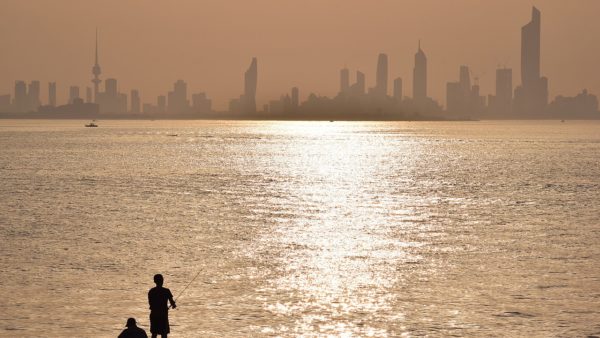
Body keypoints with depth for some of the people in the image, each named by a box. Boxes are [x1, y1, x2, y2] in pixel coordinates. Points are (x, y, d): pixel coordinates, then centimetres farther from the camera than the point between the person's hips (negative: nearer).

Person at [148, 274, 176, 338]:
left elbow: (150, 303, 7)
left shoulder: (151, 291, -1)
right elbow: (172, 302, -11)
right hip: (163, 314, -4)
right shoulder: (166, 291, -11)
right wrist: (173, 305, 13)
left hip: (154, 314, 4)